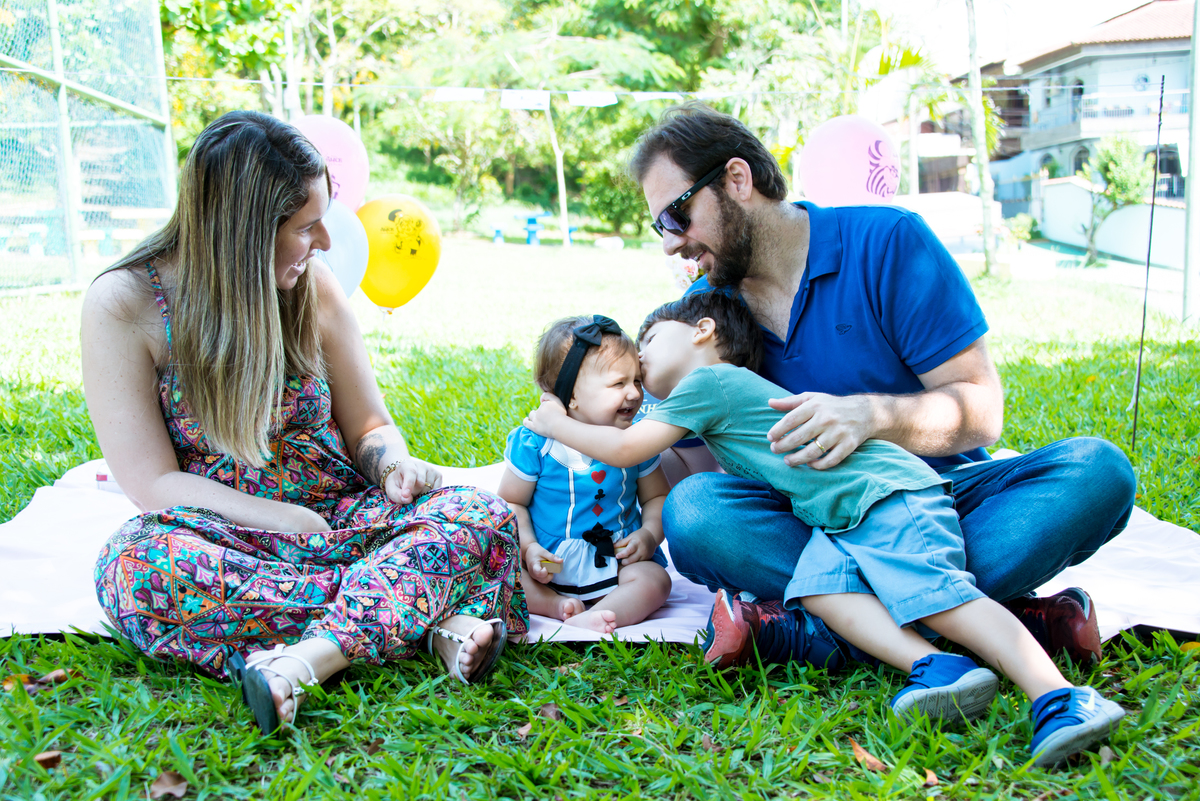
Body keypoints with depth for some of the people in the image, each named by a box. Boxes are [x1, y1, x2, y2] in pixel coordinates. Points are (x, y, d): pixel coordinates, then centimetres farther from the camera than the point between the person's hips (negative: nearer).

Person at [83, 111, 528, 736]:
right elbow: (153, 483, -12)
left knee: (483, 516, -23)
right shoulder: (122, 305, -9)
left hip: (341, 516, 2)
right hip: (223, 535, -2)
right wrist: (291, 522, -19)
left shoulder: (311, 286, 0)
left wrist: (393, 461, -14)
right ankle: (429, 617, -36)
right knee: (133, 564, -37)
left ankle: (308, 657, -40)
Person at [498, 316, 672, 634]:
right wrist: (528, 548, -19)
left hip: (616, 559, 2)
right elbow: (512, 502, -4)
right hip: (549, 562, -2)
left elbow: (657, 496, 9)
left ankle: (586, 621, -42)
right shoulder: (534, 442, -12)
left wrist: (649, 534, -10)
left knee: (654, 580, -25)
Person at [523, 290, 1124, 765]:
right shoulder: (721, 397, 26)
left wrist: (556, 423, 12)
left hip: (891, 492, -9)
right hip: (841, 521, 9)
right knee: (817, 585, -16)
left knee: (940, 595, -23)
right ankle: (932, 666, -32)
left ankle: (1057, 696, -29)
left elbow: (626, 449, -3)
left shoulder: (708, 379, -4)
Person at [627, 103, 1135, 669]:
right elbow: (689, 459, 5)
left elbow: (982, 412, -11)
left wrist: (871, 415, -30)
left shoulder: (887, 241, -7)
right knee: (693, 510, -29)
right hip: (811, 520, 1)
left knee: (1097, 470, -27)